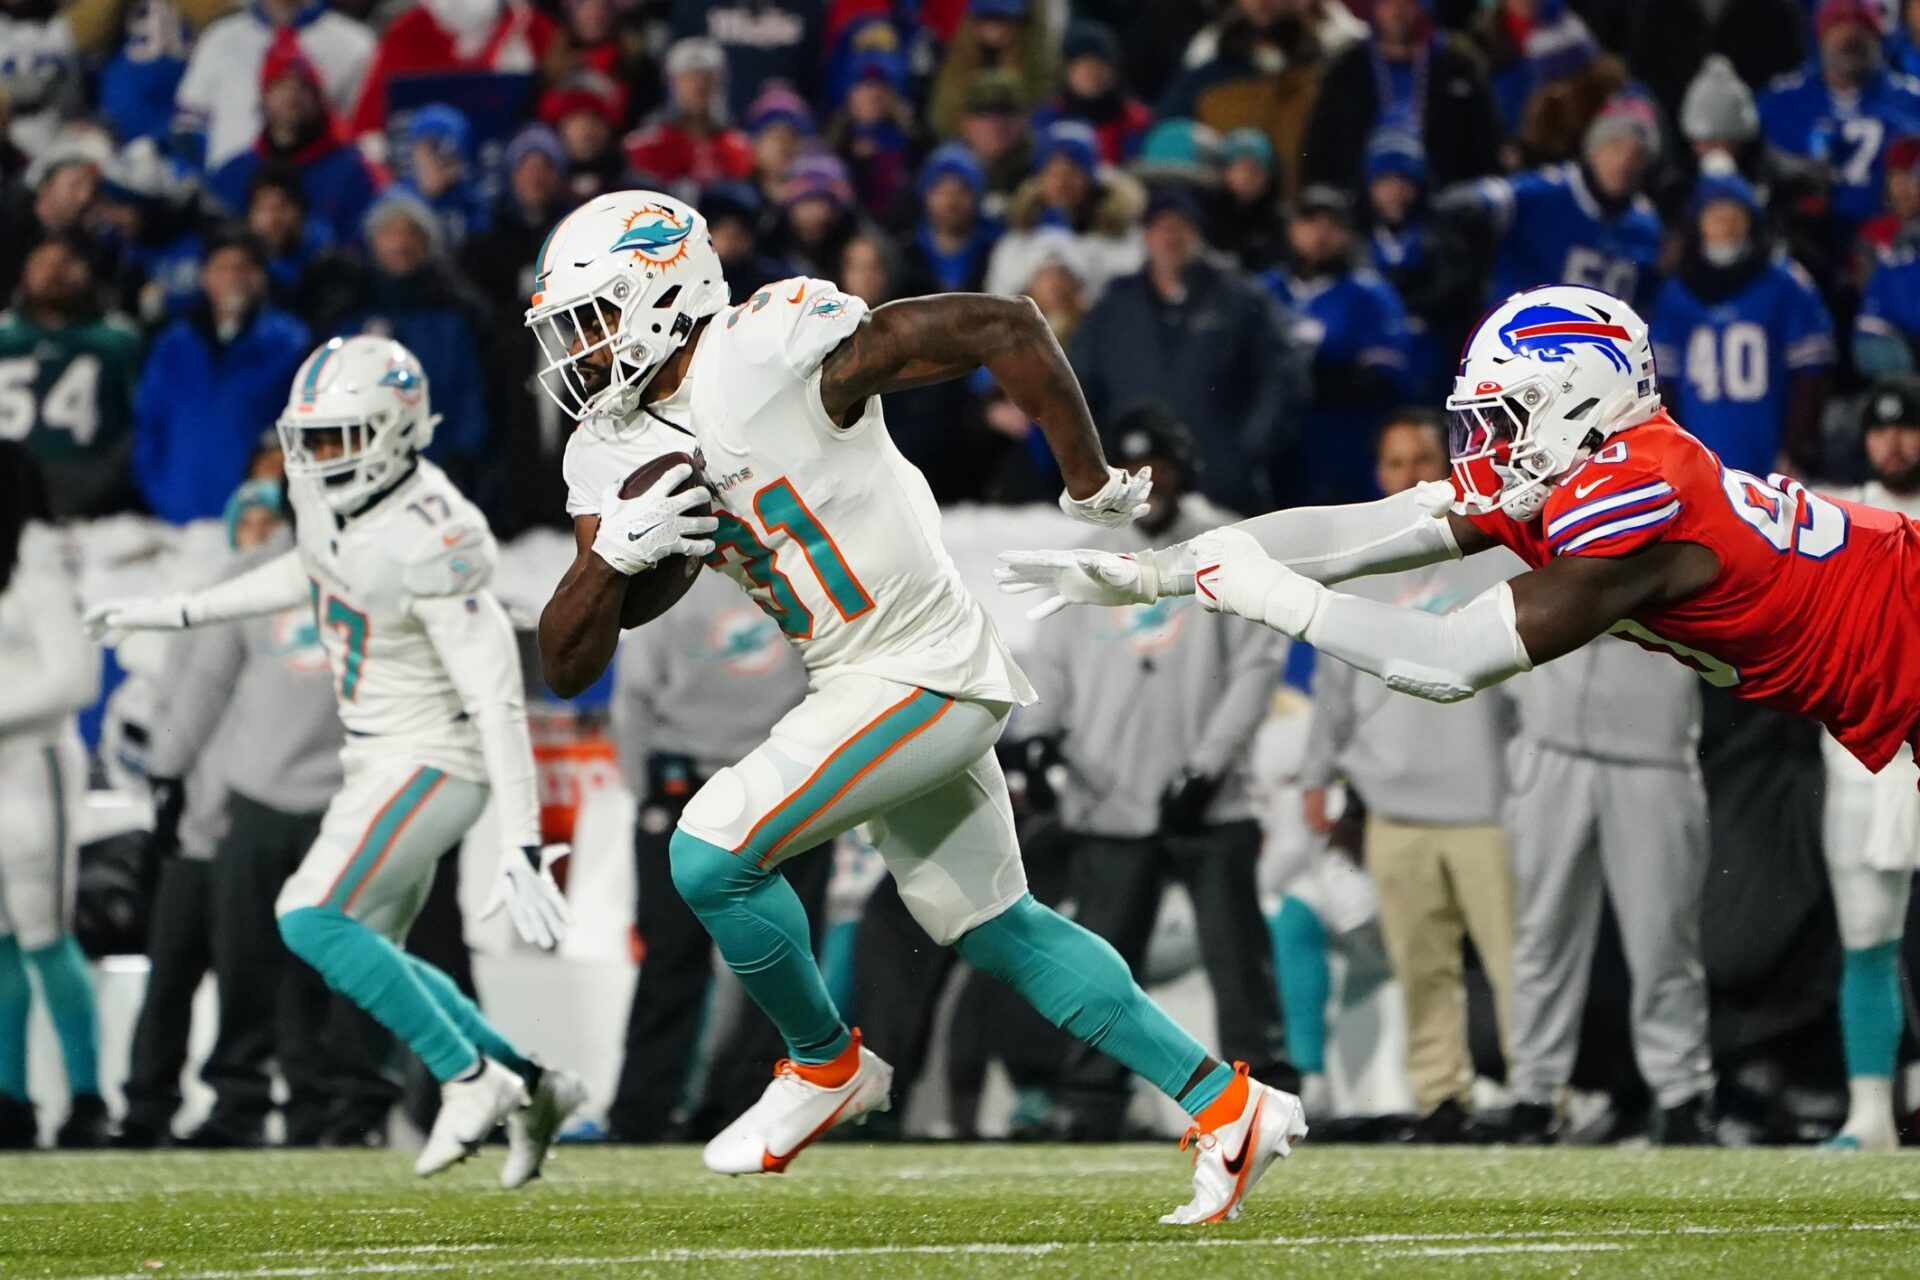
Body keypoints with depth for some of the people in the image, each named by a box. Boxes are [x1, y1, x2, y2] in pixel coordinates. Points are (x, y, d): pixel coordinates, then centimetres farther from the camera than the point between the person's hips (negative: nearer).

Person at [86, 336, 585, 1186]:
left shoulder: (431, 545, -29)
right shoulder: (326, 493, -4)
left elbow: (498, 701, -29)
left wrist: (524, 852, -32)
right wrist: (176, 613, 23)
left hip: (431, 759, -9)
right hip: (378, 758, 9)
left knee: (314, 919, -20)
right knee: (366, 958, 13)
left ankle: (472, 1081, -9)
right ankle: (531, 1089, 23)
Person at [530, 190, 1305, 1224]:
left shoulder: (772, 349, -21)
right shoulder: (611, 453, 3)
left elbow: (1005, 326, -19)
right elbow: (566, 667, 2)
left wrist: (1088, 482, -12)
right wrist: (614, 551, -17)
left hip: (924, 673, -9)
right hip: (857, 681, 9)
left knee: (711, 855, -17)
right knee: (993, 930, 17)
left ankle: (827, 1064, 7)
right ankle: (1226, 1106, 26)